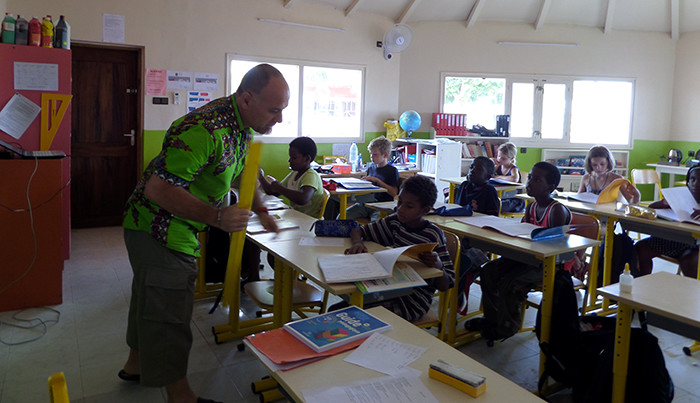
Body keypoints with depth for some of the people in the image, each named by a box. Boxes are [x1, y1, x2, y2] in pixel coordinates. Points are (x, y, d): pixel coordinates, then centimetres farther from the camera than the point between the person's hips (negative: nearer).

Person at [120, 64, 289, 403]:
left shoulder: (243, 125, 0)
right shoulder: (205, 130, -33)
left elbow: (241, 172, 18)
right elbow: (158, 189, -34)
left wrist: (261, 211, 12)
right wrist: (216, 217, -39)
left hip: (179, 230, 10)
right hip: (158, 229, -10)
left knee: (153, 297, 25)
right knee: (169, 310, -1)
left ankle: (137, 363, 46)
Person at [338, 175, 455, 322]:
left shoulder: (433, 236, -14)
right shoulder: (395, 222, 2)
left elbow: (445, 286, -12)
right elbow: (358, 230, 11)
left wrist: (438, 266, -35)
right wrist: (357, 243, -12)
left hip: (412, 301, -6)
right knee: (336, 310, -9)